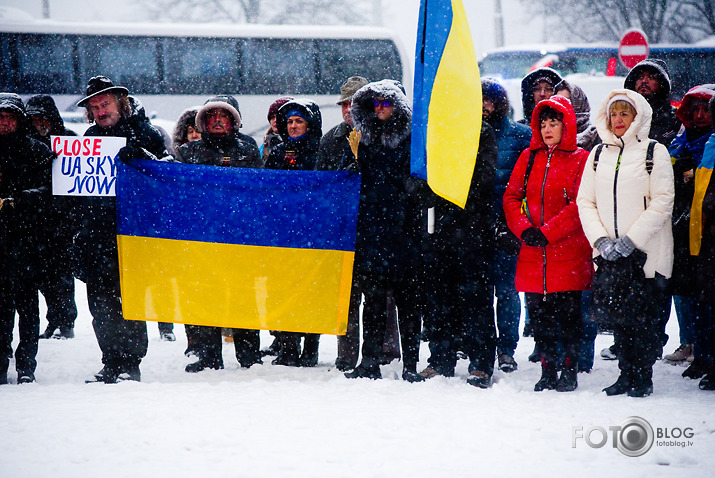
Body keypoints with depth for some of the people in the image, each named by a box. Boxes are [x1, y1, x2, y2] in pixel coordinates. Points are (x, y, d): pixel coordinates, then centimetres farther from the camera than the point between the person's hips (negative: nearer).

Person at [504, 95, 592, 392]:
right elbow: (511, 197, 10)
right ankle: (547, 372, 14)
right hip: (533, 254, 4)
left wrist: (546, 232, -15)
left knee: (568, 314, -1)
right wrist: (524, 228, -7)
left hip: (568, 253, -4)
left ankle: (569, 372, 9)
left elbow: (580, 206, -10)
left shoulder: (580, 160, -1)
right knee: (538, 314, 5)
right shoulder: (529, 157, 13)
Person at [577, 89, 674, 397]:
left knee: (642, 317, -4)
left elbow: (662, 202, -7)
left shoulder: (654, 152, -1)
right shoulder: (598, 154, 12)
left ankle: (643, 379, 6)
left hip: (647, 253, -4)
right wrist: (601, 239, -6)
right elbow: (585, 201, 10)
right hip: (609, 253, 4)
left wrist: (631, 240, -14)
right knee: (618, 316, 4)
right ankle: (627, 375, 14)